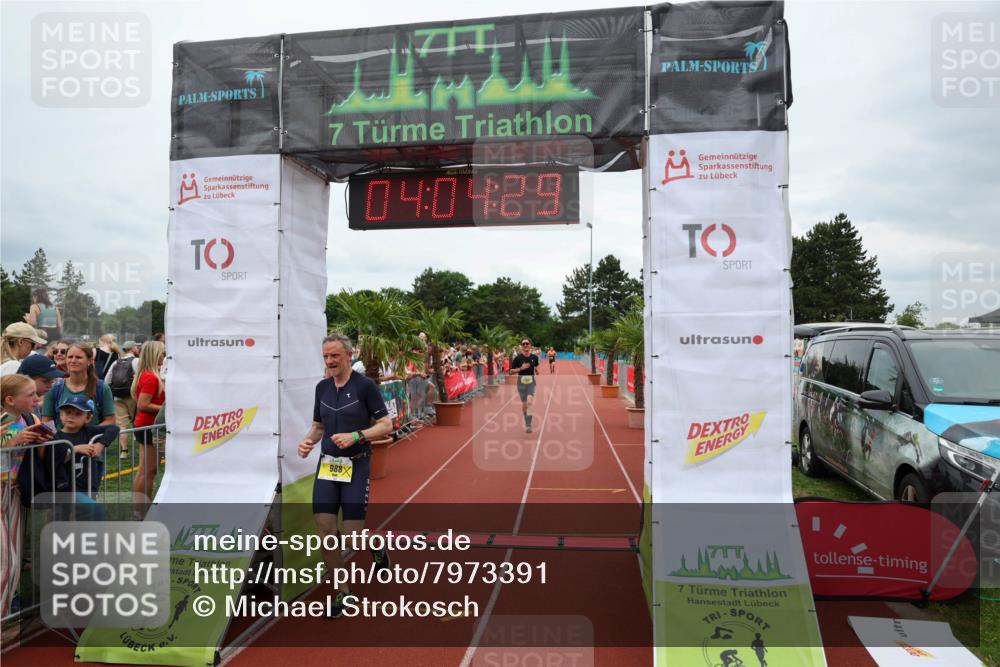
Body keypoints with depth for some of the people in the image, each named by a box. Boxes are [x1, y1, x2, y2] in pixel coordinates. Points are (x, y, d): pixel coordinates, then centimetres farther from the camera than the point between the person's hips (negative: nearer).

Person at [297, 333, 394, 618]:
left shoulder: (365, 385, -9)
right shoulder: (322, 387, 7)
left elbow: (386, 425, -9)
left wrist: (356, 436, -23)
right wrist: (308, 440, -4)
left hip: (356, 467, -5)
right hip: (326, 466, 5)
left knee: (354, 536, -3)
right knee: (325, 532, 0)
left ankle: (377, 547, 33)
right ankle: (342, 593, 17)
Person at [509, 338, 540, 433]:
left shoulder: (534, 357, 1)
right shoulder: (518, 358, -7)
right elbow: (511, 370, -4)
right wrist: (521, 368, -15)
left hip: (531, 382, 0)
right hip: (521, 382, 0)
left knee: (529, 401, -20)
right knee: (524, 404, 7)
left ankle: (528, 425, -17)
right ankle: (526, 423, 29)